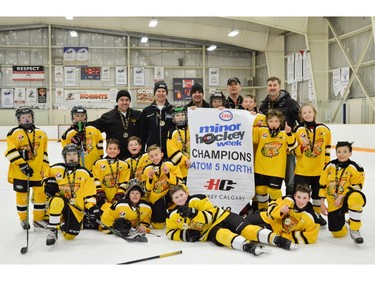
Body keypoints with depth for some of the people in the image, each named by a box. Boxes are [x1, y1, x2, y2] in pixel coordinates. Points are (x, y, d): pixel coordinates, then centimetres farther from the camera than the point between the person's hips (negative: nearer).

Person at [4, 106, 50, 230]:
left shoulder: (41, 134, 10)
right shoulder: (14, 133, -3)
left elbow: (44, 154, 12)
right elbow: (11, 152, -11)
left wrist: (45, 169, 6)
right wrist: (22, 165, -18)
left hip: (38, 172, 3)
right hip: (20, 172, -3)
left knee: (40, 193, 4)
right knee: (22, 195, 6)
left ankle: (38, 219, 19)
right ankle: (23, 219, 24)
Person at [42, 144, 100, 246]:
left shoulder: (85, 173, 1)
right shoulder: (55, 169, 1)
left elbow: (90, 194, 0)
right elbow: (46, 177, 19)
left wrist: (92, 208, -11)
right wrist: (48, 183, -3)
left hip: (77, 208, 1)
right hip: (60, 204, -1)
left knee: (69, 235, -10)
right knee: (57, 201, -39)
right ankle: (52, 231, -23)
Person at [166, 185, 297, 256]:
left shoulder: (197, 199, -6)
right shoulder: (173, 215, 4)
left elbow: (210, 215, -12)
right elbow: (170, 232, 8)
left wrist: (193, 213, -28)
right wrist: (184, 234, -11)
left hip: (221, 217, 0)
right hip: (209, 231, 0)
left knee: (245, 229, -23)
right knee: (223, 235, -34)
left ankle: (277, 239, -34)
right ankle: (247, 246, -61)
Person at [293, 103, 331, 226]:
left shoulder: (324, 129, 0)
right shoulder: (298, 130, -6)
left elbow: (327, 148, 9)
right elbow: (294, 151, -5)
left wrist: (327, 164, 8)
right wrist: (302, 146, -23)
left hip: (320, 169, 2)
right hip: (302, 170, -2)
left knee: (318, 193, 16)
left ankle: (317, 214, 34)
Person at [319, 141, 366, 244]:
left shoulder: (355, 168, -9)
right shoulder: (329, 166, 1)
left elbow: (356, 186, -11)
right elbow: (323, 185, 6)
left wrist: (341, 197, -19)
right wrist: (322, 203, 3)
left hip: (347, 199, -3)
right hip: (333, 203, 3)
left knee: (356, 197, -41)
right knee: (338, 233, -2)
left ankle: (354, 229, -25)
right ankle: (342, 221, 36)